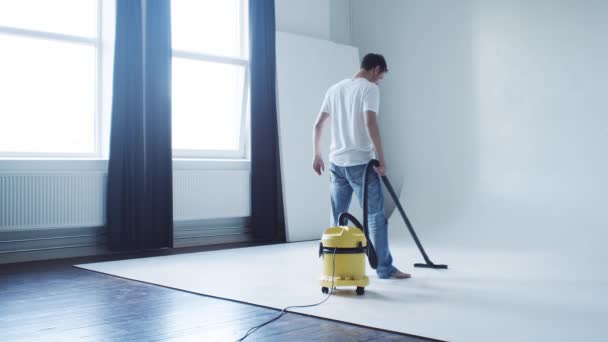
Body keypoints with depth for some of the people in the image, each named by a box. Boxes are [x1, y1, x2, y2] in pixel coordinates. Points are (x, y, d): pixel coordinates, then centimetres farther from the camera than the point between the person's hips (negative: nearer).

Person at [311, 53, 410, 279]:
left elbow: (318, 125, 15)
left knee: (337, 217, 12)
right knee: (376, 216, 0)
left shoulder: (335, 88, 14)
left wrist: (316, 155, 21)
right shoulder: (369, 88, -7)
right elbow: (370, 123, -20)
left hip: (336, 162, 7)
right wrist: (381, 158, -16)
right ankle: (384, 268, 4)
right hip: (360, 162, -7)